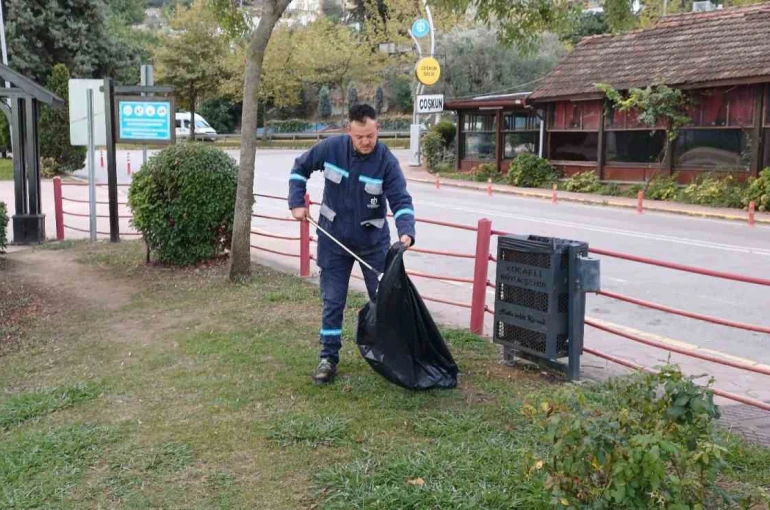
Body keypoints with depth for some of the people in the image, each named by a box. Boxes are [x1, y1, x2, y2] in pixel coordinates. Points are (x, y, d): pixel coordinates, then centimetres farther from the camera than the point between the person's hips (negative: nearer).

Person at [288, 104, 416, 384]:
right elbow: (300, 168, 4)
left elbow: (401, 201, -21)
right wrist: (297, 202, -5)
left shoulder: (387, 161, -16)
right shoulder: (330, 148, -13)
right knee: (332, 301, 6)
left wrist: (406, 232, -38)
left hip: (373, 241, 0)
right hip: (334, 240, 0)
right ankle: (328, 358, 17)